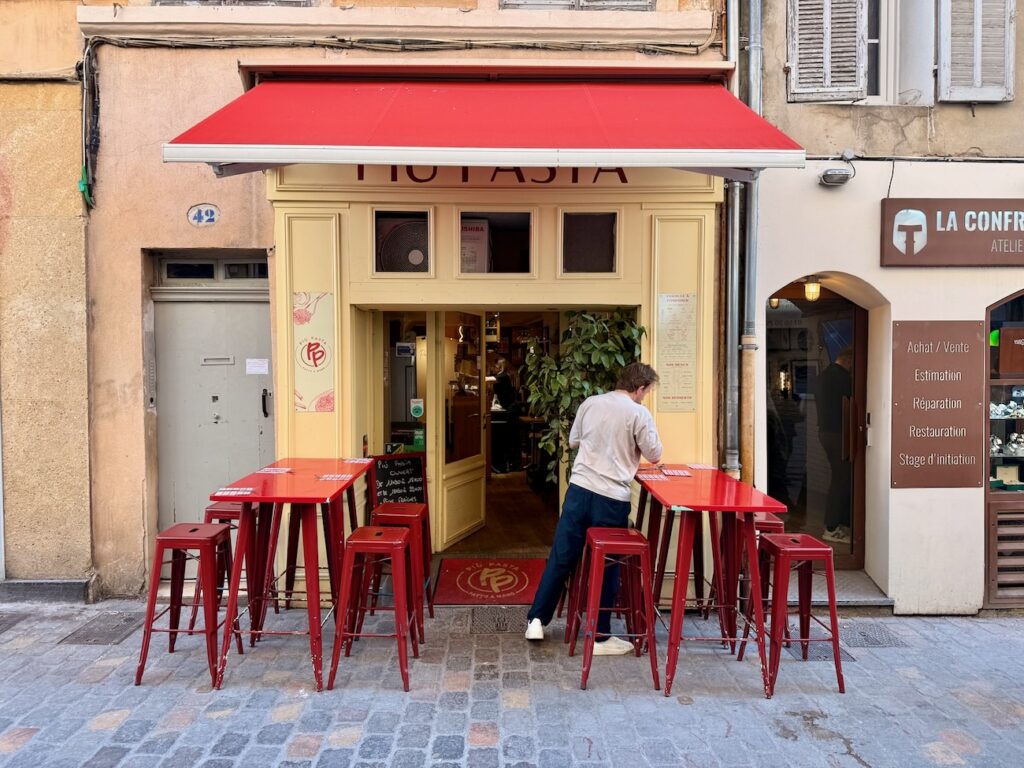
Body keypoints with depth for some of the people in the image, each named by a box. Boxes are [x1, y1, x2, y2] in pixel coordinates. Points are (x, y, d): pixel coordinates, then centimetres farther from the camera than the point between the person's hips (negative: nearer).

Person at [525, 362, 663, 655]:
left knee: (561, 557, 12)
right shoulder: (639, 414, -7)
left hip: (580, 489, 4)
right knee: (606, 566, 8)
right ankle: (600, 636, 19)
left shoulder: (590, 403, 6)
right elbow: (654, 456, 3)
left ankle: (536, 620, 19)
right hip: (613, 499, -3)